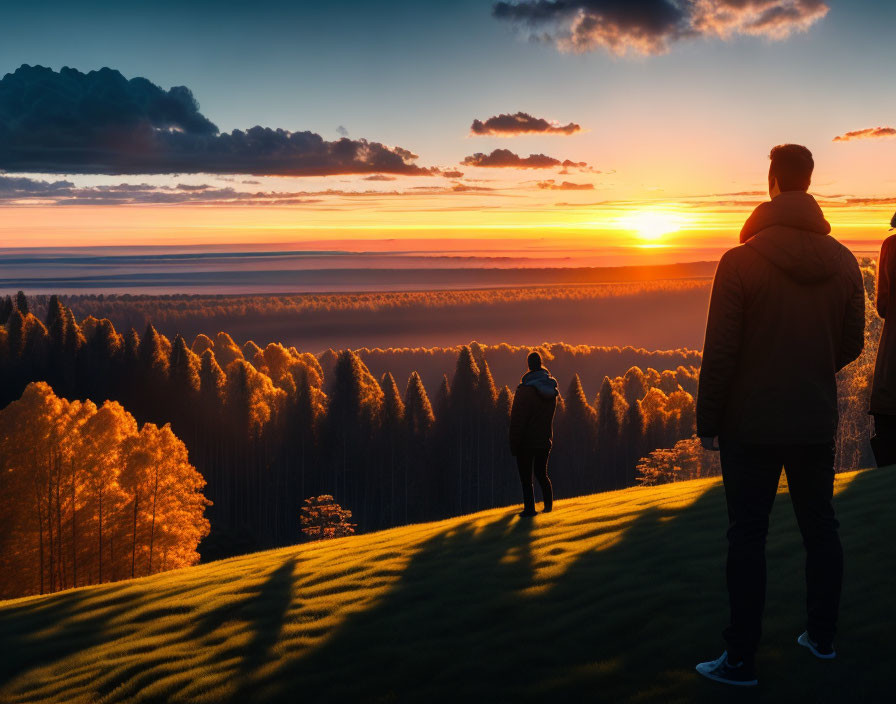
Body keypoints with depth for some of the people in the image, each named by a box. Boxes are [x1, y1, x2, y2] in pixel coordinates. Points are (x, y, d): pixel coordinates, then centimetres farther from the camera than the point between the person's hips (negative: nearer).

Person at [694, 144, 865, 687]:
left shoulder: (741, 261, -15)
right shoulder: (843, 261, 0)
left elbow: (720, 353, -15)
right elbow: (852, 344, 7)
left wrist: (707, 420, -5)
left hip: (751, 424, -4)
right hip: (817, 423, 4)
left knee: (748, 538, 2)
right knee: (820, 527, 17)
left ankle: (742, 659, 8)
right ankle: (823, 636, 29)